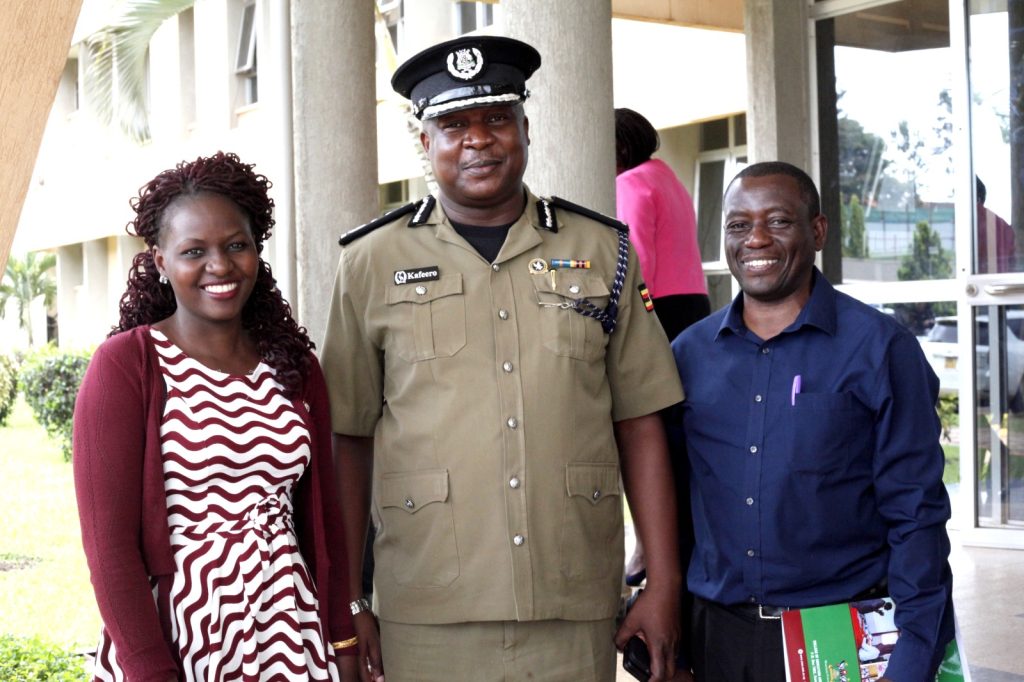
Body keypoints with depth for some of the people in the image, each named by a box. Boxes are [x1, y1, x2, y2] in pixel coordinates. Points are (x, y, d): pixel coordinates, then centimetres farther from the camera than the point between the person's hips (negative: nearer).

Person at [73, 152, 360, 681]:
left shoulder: (293, 364, 5)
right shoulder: (125, 366, -9)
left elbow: (322, 517, 10)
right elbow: (108, 542, -12)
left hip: (289, 629, 5)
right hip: (174, 634, -4)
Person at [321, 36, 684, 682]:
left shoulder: (602, 251, 7)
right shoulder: (373, 262, 4)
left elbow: (640, 425, 7)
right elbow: (350, 441, 4)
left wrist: (664, 586, 2)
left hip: (577, 610, 1)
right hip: (427, 616, -1)